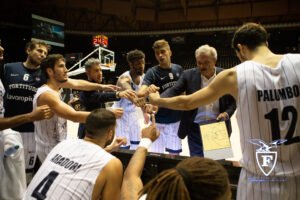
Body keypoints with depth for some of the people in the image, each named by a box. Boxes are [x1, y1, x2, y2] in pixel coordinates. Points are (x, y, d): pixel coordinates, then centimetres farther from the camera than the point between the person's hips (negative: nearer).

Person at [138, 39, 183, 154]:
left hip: (176, 119, 4)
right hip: (160, 121, -3)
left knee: (175, 152, 15)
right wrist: (147, 90, -48)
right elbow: (140, 93, -27)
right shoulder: (152, 72, -12)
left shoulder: (178, 69, 0)